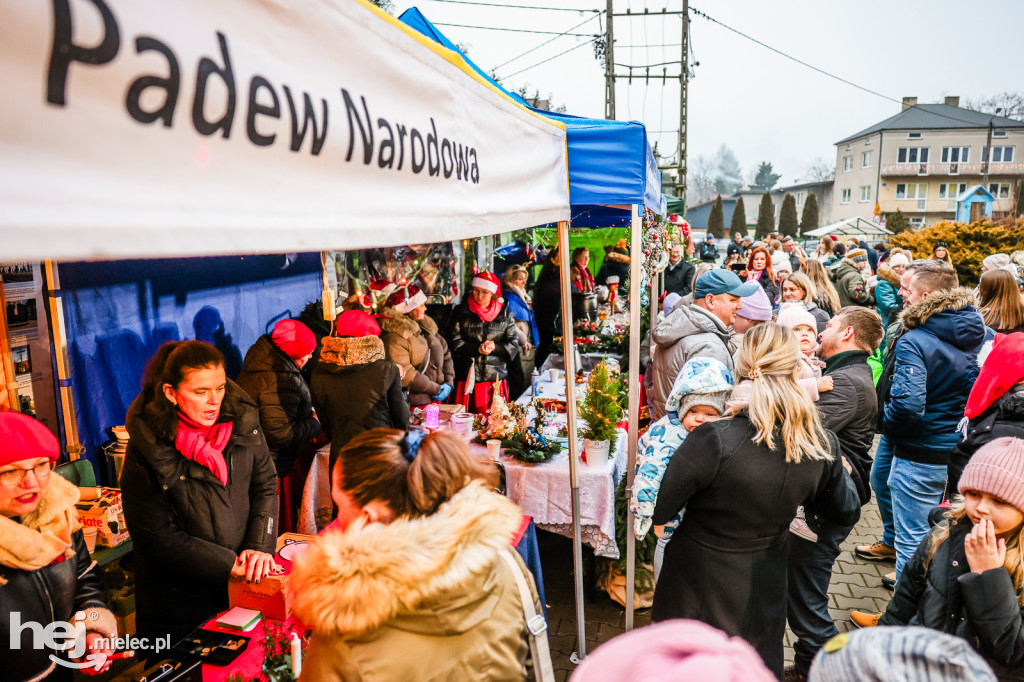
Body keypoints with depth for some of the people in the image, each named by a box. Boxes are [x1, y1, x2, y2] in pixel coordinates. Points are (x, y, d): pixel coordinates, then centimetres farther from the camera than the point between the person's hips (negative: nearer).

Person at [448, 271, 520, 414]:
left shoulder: (504, 314, 10)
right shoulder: (461, 312, 6)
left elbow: (513, 344, 6)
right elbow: (454, 342, -1)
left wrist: (494, 347, -11)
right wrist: (477, 348, -14)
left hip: (496, 379, 1)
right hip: (467, 379, -1)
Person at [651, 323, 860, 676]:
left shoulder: (713, 441, -31)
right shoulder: (823, 448, -14)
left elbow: (655, 511, -20)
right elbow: (847, 512, 6)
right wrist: (842, 471, 23)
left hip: (699, 592, -4)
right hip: (764, 597, 4)